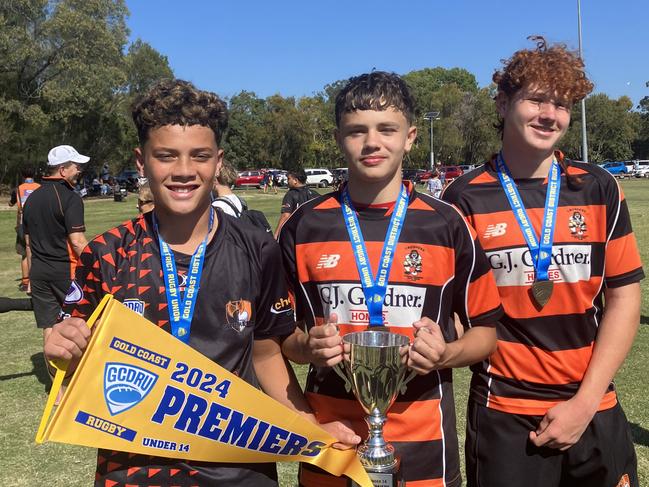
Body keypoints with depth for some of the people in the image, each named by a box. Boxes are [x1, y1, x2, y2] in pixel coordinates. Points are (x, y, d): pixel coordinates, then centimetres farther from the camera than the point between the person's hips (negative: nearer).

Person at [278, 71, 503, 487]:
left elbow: (486, 330, 4)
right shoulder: (304, 227, -2)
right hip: (329, 441, 1)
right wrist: (309, 348, -13)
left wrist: (444, 354, -14)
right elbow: (282, 331, 7)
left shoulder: (448, 226, -4)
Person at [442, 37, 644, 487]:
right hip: (505, 417, -2)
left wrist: (584, 402, -6)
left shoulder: (599, 189, 1)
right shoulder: (466, 199, -5)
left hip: (595, 411, 2)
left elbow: (624, 296, 0)